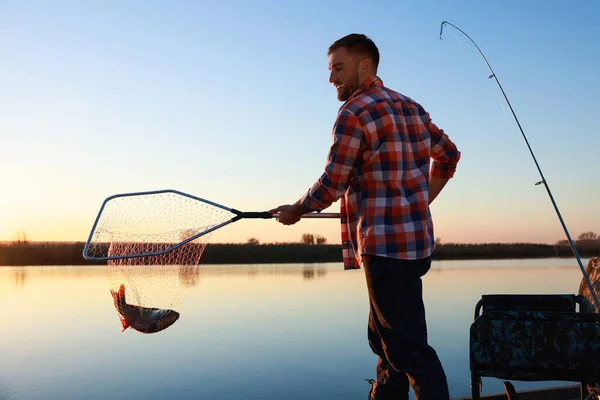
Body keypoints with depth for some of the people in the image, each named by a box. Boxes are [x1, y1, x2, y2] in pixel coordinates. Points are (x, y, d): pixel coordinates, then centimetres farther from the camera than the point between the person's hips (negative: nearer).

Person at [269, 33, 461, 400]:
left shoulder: (353, 113, -11)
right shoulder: (411, 107, 14)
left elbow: (332, 185, -12)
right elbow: (449, 154, 23)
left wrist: (296, 211, 5)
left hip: (385, 245, -9)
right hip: (417, 239, 9)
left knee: (410, 347, -4)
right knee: (386, 339, 18)